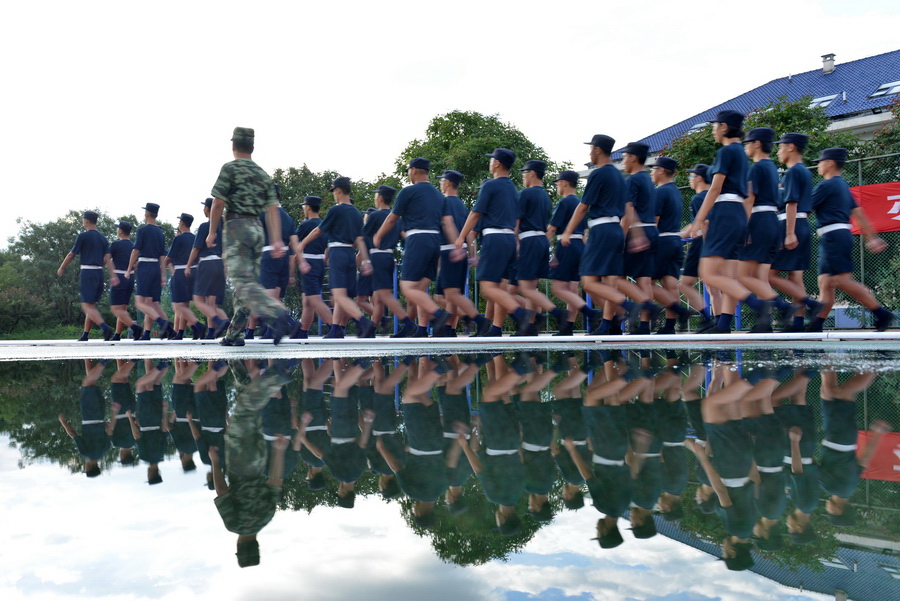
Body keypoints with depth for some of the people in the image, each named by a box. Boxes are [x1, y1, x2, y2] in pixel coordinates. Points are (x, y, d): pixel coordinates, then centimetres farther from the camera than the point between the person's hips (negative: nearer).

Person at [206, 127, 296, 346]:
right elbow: (273, 209, 7)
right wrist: (277, 240, 4)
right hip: (257, 229, 7)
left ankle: (278, 314, -35)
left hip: (236, 227, -7)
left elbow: (218, 204, -7)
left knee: (244, 283, -13)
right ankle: (234, 334, 14)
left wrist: (212, 232, 3)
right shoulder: (263, 174, 14)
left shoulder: (230, 168, -3)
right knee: (247, 281, 10)